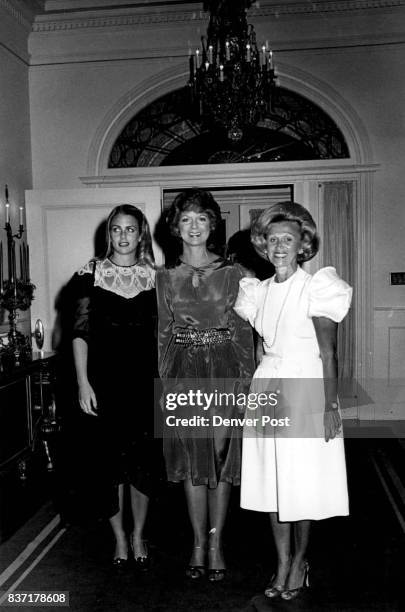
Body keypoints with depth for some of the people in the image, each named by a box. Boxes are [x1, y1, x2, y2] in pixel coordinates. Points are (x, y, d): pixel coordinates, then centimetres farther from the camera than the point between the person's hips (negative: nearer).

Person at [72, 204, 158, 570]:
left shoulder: (154, 277, 5)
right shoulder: (92, 274, 1)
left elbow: (161, 334, 7)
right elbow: (81, 331, -1)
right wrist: (83, 382, -8)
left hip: (144, 380, 1)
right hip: (104, 381, -1)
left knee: (143, 460, 7)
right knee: (107, 460, 6)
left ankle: (138, 535, 28)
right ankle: (119, 537, 27)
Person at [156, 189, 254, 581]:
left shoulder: (232, 273, 0)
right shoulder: (166, 277, 5)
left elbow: (244, 332, 0)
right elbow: (164, 333, 7)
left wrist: (247, 380, -4)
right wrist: (163, 381, 3)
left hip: (224, 370, -1)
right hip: (183, 373, 2)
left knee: (221, 456, 5)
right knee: (191, 459, 8)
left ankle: (215, 542, 22)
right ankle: (199, 543, 24)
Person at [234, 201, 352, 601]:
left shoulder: (316, 287, -7)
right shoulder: (259, 291, 8)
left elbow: (328, 354, -10)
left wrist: (331, 406, -14)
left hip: (305, 390, -5)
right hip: (266, 388, 5)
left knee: (302, 482, 4)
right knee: (271, 481, 9)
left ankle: (300, 561, 26)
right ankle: (282, 562, 26)